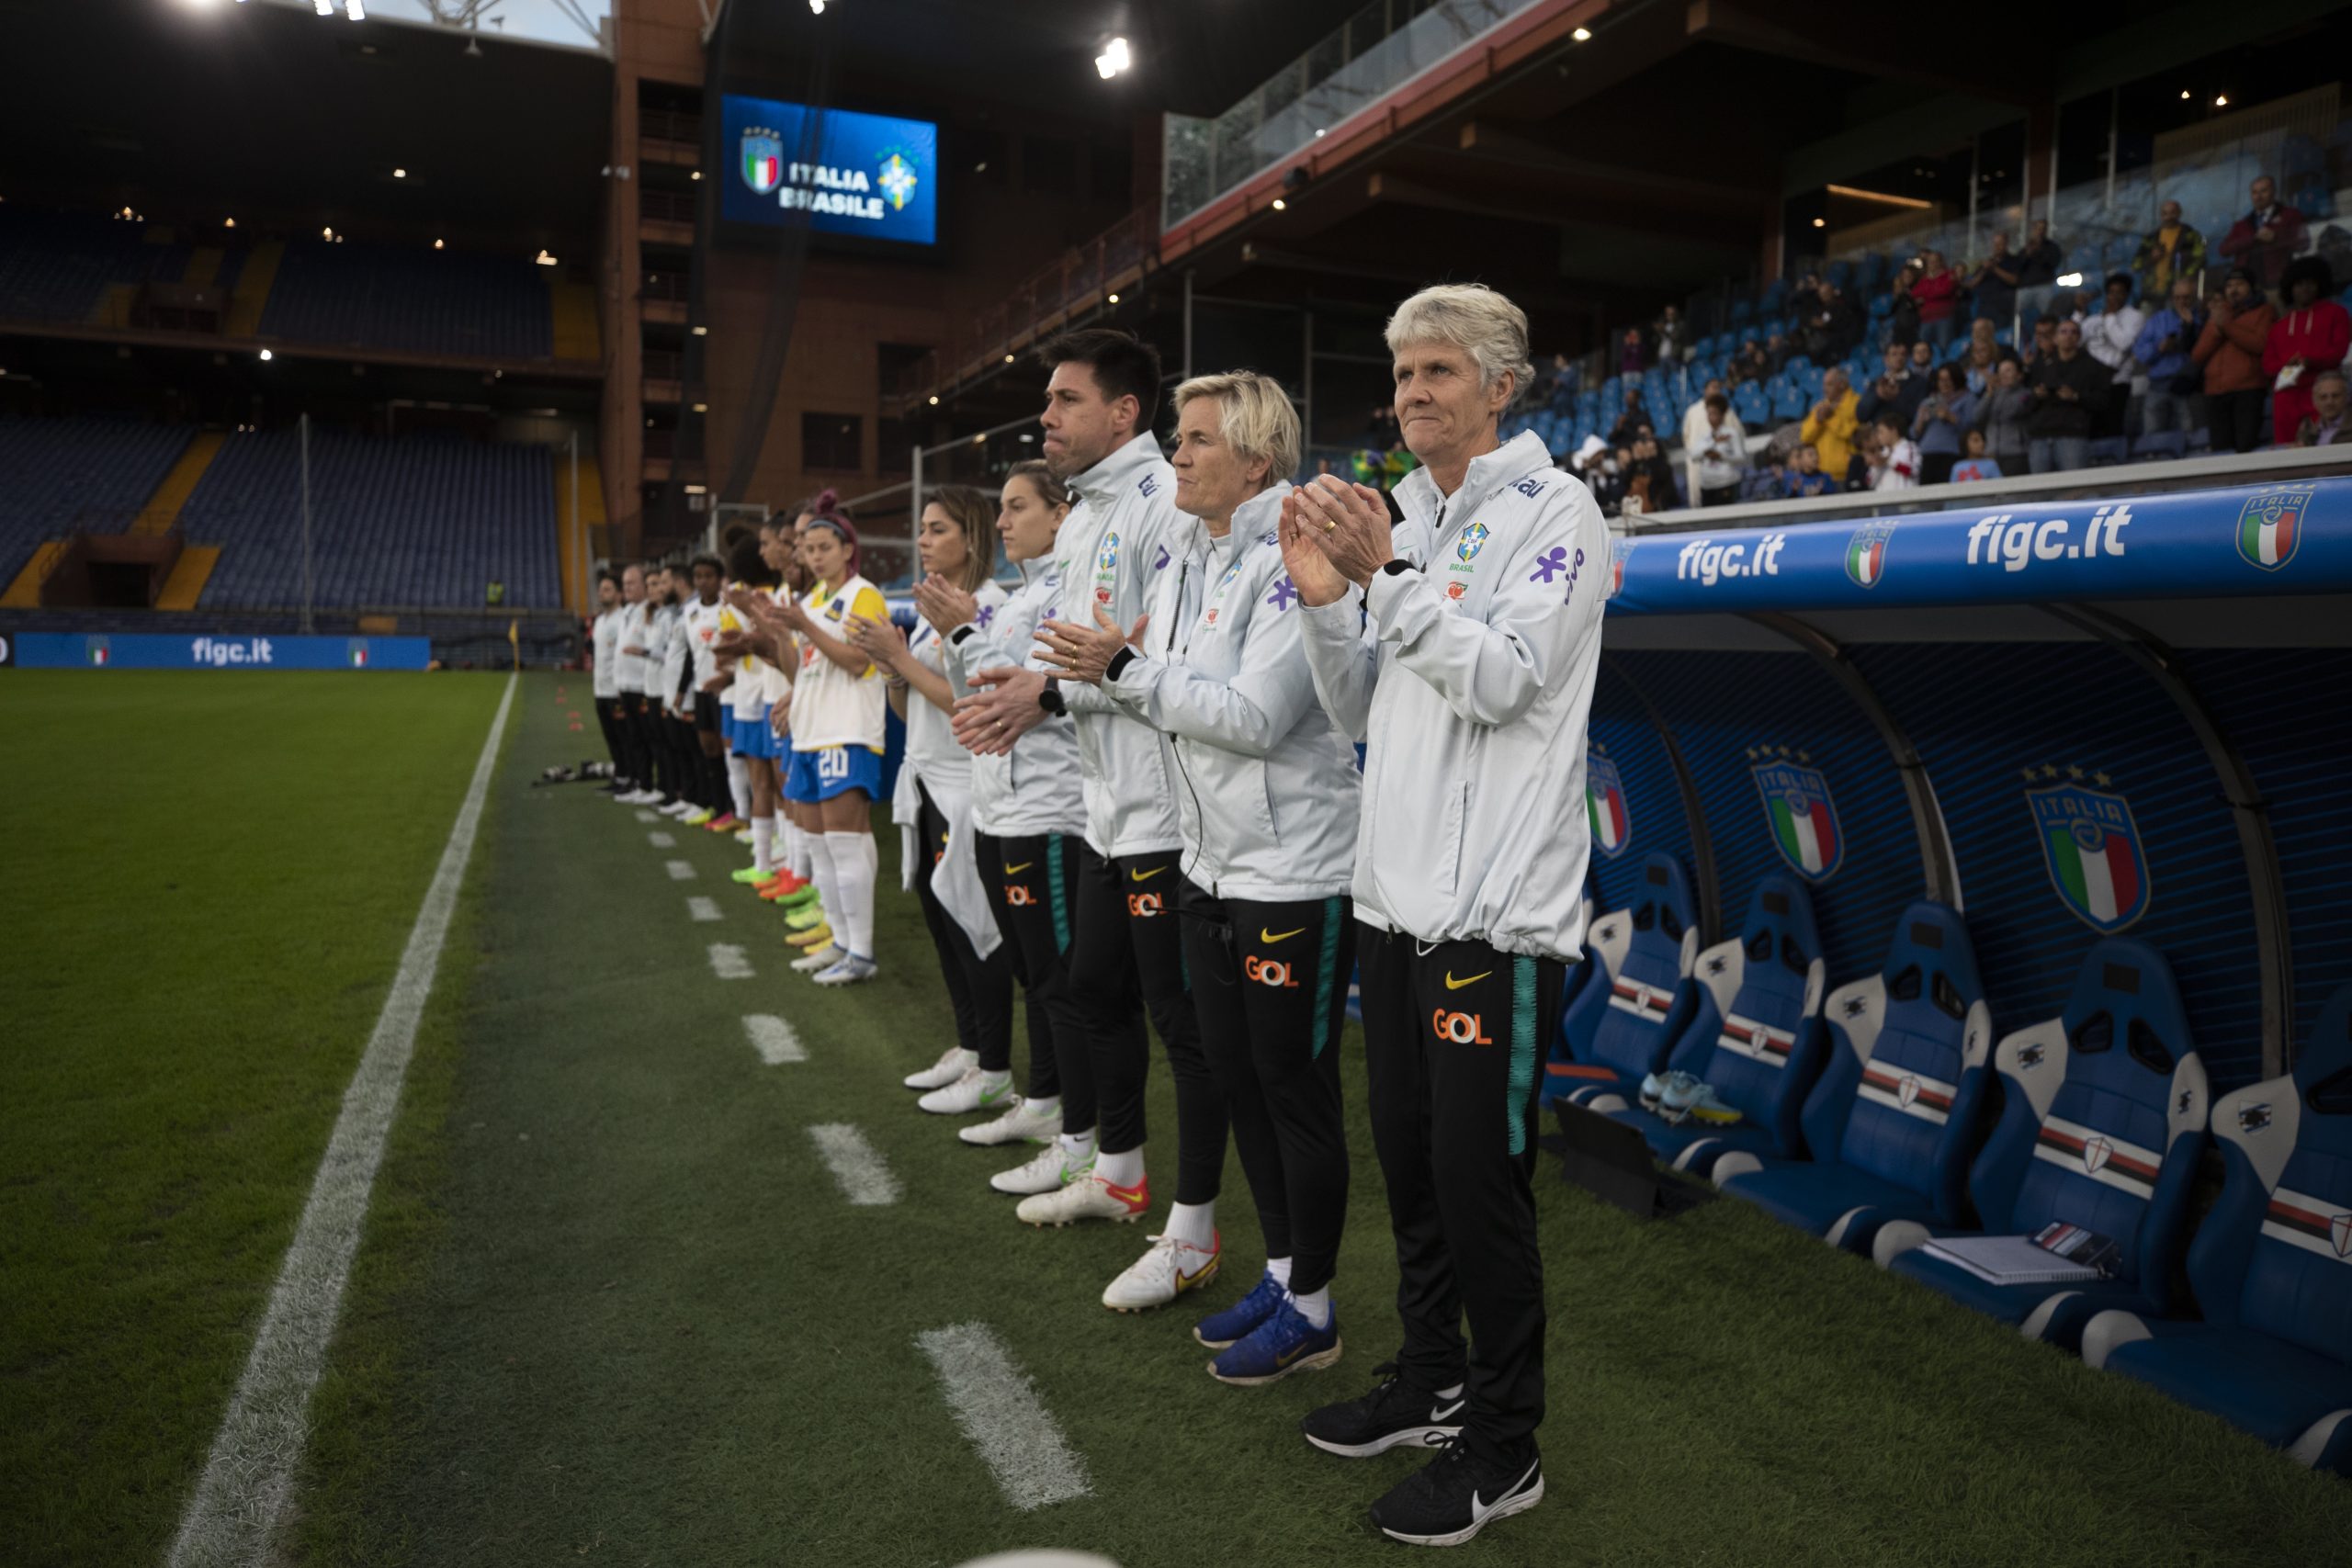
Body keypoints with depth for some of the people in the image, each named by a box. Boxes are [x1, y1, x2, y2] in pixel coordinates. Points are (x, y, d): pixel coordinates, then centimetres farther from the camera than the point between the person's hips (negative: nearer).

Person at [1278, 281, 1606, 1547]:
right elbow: (1359, 710, 13)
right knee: (1408, 1158, 16)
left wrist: (1387, 572, -22)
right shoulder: (1406, 523, 16)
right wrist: (1325, 601, -2)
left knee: (1478, 1174, 0)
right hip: (1394, 895, 8)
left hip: (1495, 910, -7)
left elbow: (1505, 679, -17)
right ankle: (1430, 1381, 34)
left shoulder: (1553, 511, -5)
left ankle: (1503, 1446, 17)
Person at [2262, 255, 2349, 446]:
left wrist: (2310, 361, -14)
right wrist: (2286, 365, -8)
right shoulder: (2280, 321, 22)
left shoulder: (2334, 313, 16)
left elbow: (2341, 349, 3)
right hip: (2286, 392, 3)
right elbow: (2267, 363, 14)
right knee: (2285, 445, -5)